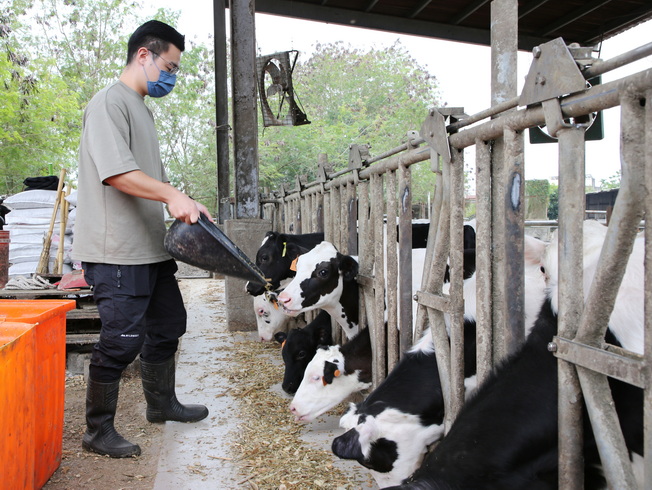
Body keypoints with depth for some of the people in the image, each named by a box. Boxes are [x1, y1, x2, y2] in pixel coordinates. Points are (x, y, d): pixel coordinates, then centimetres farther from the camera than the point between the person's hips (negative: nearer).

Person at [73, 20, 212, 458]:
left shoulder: (142, 109, 20)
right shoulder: (110, 102, -10)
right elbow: (116, 172, -23)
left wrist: (185, 208, 12)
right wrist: (173, 195, -31)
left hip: (150, 246, 10)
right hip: (118, 250, -10)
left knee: (168, 324, 18)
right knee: (123, 340, -6)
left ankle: (162, 404, 36)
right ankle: (98, 433, 10)